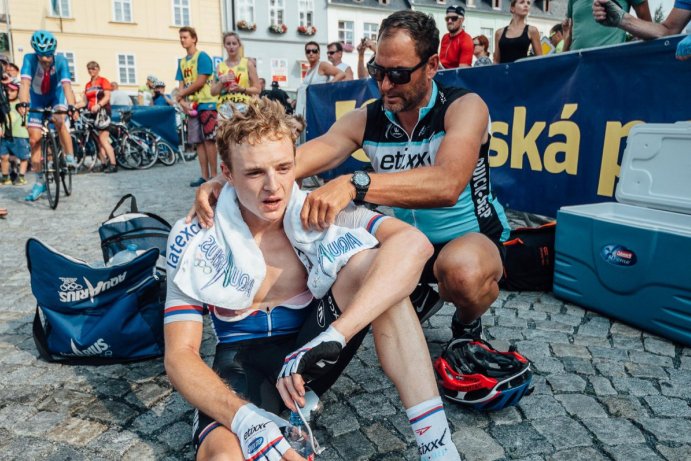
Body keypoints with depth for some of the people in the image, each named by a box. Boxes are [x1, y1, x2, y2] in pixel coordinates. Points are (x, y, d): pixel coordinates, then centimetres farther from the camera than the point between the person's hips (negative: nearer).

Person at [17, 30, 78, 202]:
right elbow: (25, 83, -40)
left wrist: (71, 106, -57)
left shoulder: (60, 61, -29)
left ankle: (70, 157, -14)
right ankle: (40, 182, 4)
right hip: (37, 98, 1)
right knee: (34, 139, -4)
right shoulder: (29, 59, -28)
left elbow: (67, 85, -42)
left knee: (59, 121, -34)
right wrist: (23, 103, -56)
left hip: (56, 95, -1)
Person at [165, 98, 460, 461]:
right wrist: (247, 420, -34)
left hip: (312, 354, 3)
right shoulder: (195, 241, -13)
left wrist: (330, 338, -39)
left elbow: (413, 243, -28)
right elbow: (179, 356, -14)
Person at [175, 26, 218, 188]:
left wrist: (182, 93, -4)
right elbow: (181, 86, 12)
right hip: (191, 106, 7)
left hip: (206, 103, -7)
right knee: (198, 142, 4)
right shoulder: (182, 62, 17)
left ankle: (214, 175, -5)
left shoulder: (202, 57, -3)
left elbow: (200, 82, -12)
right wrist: (183, 103, -5)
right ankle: (204, 176, 7)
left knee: (208, 140, -8)